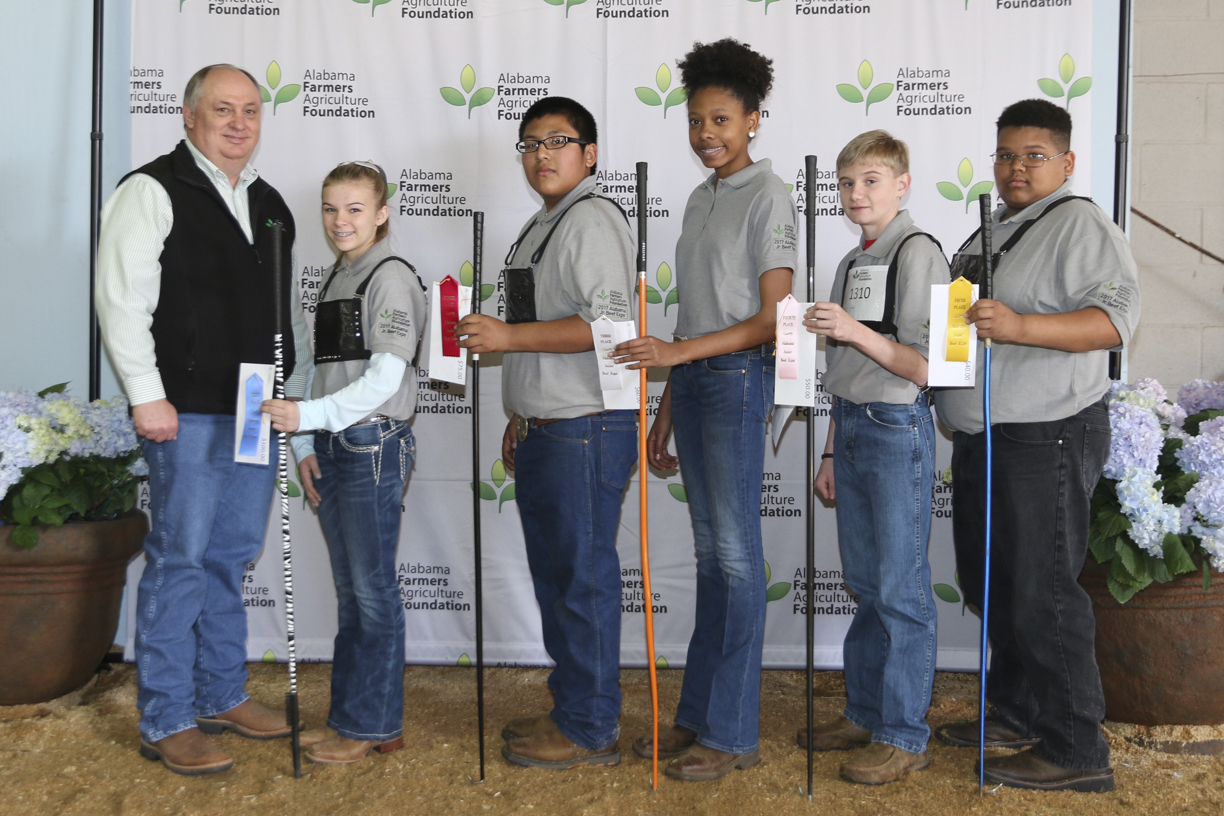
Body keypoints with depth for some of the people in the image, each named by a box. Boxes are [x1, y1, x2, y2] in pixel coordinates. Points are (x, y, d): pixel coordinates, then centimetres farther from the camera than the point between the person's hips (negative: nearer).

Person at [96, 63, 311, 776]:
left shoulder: (269, 202, 17)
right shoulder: (153, 190, -4)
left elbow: (291, 305, 22)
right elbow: (122, 298, -11)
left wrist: (300, 391, 17)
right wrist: (147, 395, -17)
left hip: (258, 413, 7)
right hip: (188, 415, -7)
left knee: (233, 558, 14)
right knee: (181, 561, -2)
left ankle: (222, 696, 27)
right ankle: (166, 723, 9)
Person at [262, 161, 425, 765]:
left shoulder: (391, 277, -9)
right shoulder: (335, 280, 17)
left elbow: (385, 378, -18)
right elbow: (318, 369, 17)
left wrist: (309, 415, -24)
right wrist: (304, 444, 8)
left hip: (374, 444, -8)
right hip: (332, 448, 8)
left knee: (372, 588, -1)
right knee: (348, 589, 13)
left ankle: (374, 726, 9)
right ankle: (348, 717, 23)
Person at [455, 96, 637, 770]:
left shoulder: (592, 219, -11)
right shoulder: (539, 227, 20)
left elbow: (608, 325, -23)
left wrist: (507, 336, -21)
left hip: (586, 430, -10)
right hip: (543, 431, 10)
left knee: (584, 577, -3)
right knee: (552, 575, 17)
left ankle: (591, 731, 8)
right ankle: (569, 708, 30)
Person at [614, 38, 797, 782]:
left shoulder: (769, 198, -7)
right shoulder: (701, 199, 17)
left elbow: (771, 321, -13)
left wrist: (678, 351, -22)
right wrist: (666, 411, 17)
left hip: (739, 377, -8)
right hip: (692, 377, 8)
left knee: (736, 551, -4)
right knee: (710, 551, 11)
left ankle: (734, 733, 4)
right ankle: (697, 714, 19)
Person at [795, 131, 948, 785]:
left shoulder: (917, 253, -9)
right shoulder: (851, 263, 17)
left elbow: (923, 366, -15)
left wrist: (856, 331, -25)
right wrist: (832, 450, 20)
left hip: (898, 430, -8)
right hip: (854, 428, 8)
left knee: (901, 589, -2)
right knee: (865, 582, 15)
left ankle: (905, 736, 7)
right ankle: (865, 713, 26)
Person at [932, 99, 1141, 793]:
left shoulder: (1080, 224, -8)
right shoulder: (990, 234, 19)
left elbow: (1118, 315, -23)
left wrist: (1021, 326, -33)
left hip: (1046, 437, -9)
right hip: (981, 438, 10)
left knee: (1041, 594, -7)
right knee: (989, 584, 16)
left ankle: (1077, 751, 4)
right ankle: (1017, 714, 32)